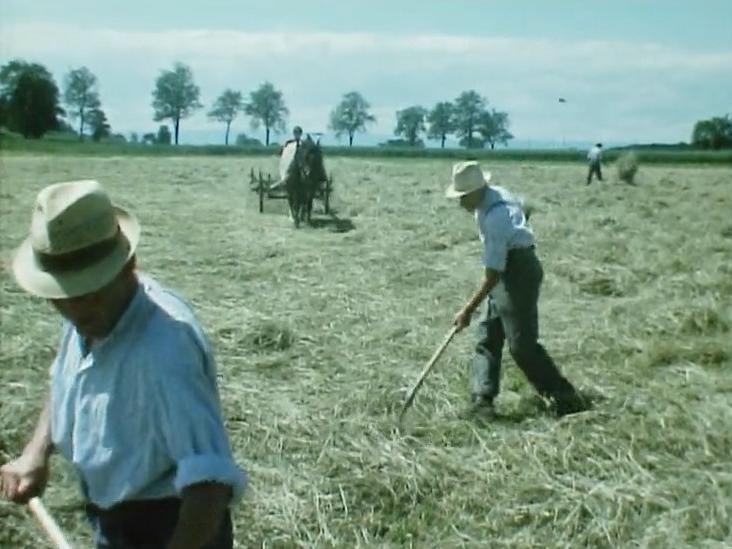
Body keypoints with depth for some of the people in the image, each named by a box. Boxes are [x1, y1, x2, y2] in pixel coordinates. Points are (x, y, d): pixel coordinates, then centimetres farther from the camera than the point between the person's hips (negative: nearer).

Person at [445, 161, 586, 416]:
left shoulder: (495, 218, -27)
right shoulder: (496, 193, 2)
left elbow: (493, 275, -27)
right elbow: (520, 206, 25)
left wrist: (468, 310, -23)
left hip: (518, 272, -10)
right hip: (509, 267, 10)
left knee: (522, 345, -7)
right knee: (488, 337, 8)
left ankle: (567, 400, 3)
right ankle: (482, 400, 9)